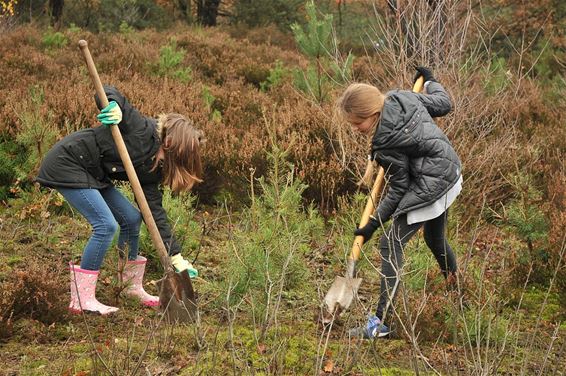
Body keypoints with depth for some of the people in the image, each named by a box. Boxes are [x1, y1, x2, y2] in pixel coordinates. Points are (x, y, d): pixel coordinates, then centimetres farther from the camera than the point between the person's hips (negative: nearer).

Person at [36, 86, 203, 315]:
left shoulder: (152, 168, 1)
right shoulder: (142, 130, -21)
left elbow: (156, 212, 0)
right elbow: (105, 93, -21)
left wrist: (176, 257, -4)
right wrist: (114, 108, -44)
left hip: (92, 174, 9)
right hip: (66, 164, -9)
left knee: (131, 218, 6)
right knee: (106, 224, -16)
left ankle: (132, 285, 22)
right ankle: (81, 299, -9)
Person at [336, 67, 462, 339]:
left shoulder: (386, 145, -25)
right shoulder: (402, 97, -6)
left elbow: (398, 189, -16)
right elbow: (443, 104, 7)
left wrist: (373, 224, -8)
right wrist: (429, 80, 27)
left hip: (429, 188, -10)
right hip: (451, 174, 10)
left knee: (391, 245, -9)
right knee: (435, 239, 28)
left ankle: (380, 322, -10)